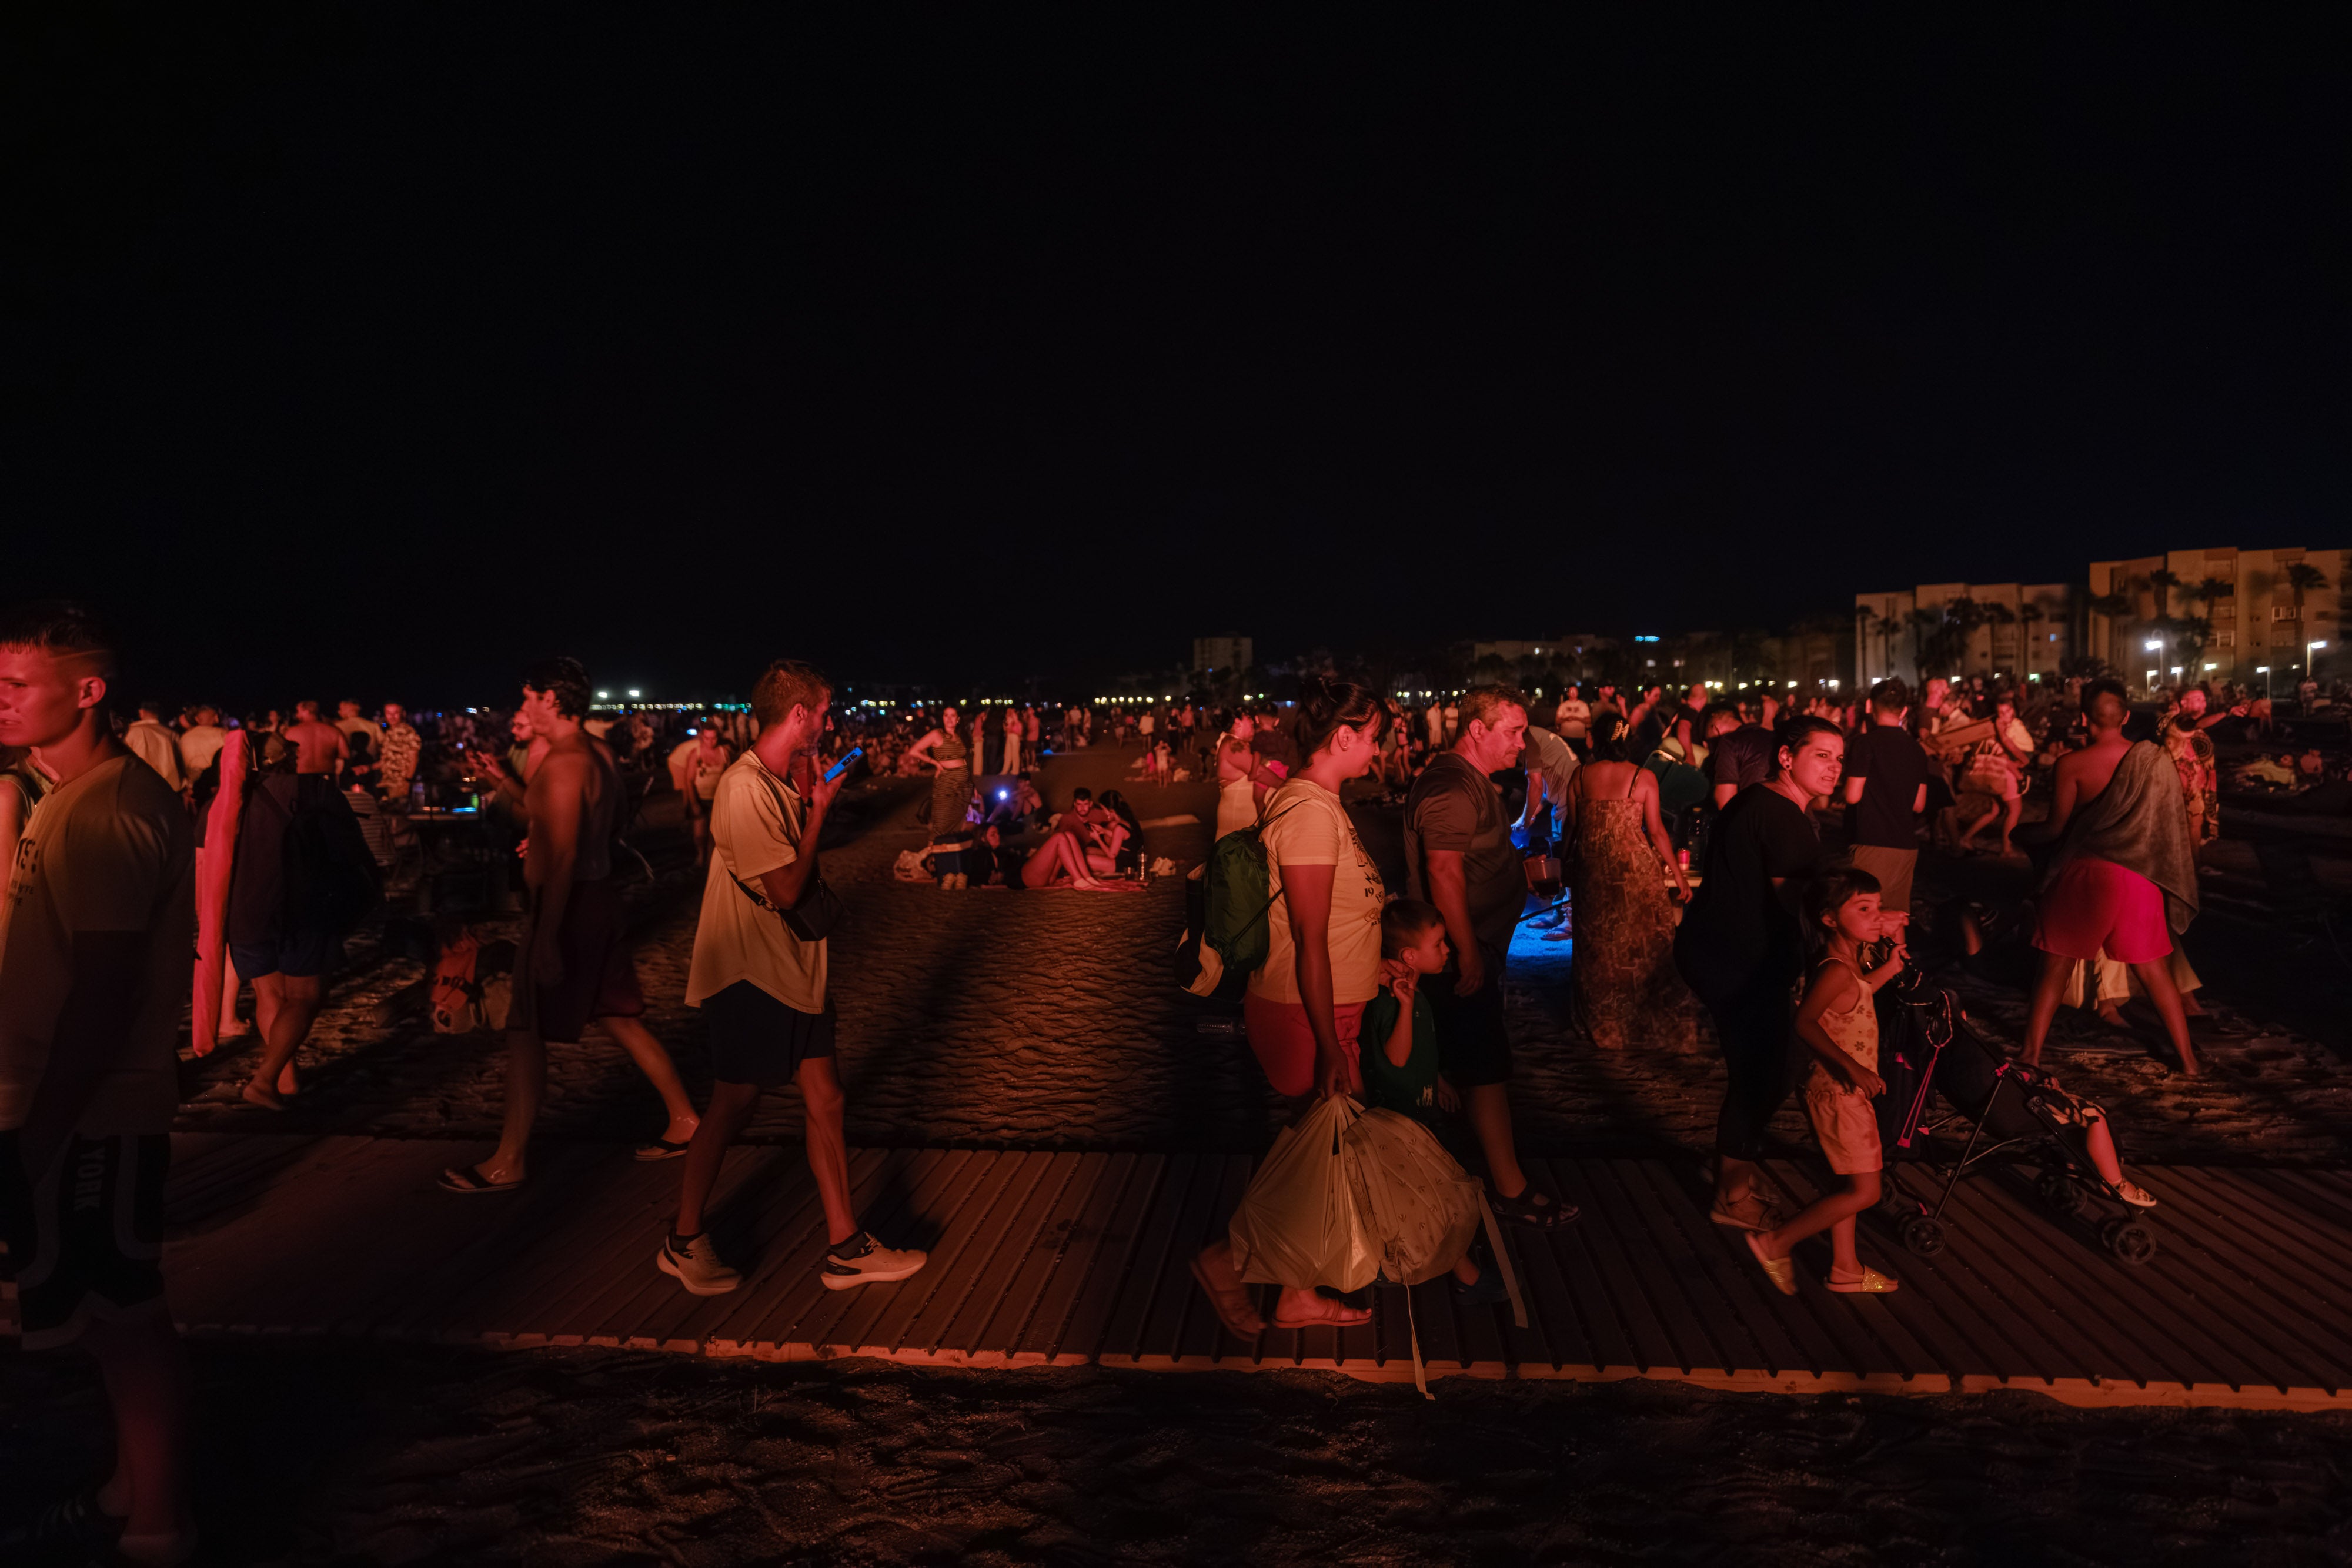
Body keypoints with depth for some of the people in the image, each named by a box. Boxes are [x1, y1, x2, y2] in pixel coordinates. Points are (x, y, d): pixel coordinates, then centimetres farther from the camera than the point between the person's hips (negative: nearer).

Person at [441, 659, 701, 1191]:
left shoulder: (564, 763, -20)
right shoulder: (597, 753, 10)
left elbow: (562, 856, -25)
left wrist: (547, 936, -26)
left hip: (569, 906, -10)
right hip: (599, 897, 10)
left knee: (525, 1031, 1)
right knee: (619, 1018, 17)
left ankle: (509, 1163, 11)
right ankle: (684, 1121, 22)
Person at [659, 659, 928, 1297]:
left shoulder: (783, 782, 9)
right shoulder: (746, 788, -21)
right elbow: (785, 890, -22)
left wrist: (811, 800, 3)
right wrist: (819, 809, -13)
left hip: (794, 968, 9)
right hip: (748, 973, -9)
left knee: (823, 1099, 9)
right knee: (735, 1104, 5)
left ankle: (846, 1248, 16)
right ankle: (684, 1242, 24)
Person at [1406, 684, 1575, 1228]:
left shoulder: (1472, 782, 14)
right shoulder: (1452, 788, -21)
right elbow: (1444, 872, -28)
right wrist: (1469, 954, -27)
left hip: (1475, 945, 10)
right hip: (1464, 952, -10)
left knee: (1476, 1060, 20)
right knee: (1487, 1064, -4)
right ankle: (1510, 1188, 3)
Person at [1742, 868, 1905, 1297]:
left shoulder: (1849, 963, 7)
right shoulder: (1836, 970, -23)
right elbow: (1805, 1022, -34)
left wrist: (1893, 963, 21)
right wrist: (1851, 1065, -40)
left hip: (1847, 1090, 10)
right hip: (1839, 1093, -10)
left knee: (1848, 1186, 19)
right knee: (1863, 1191, -4)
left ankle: (1845, 1269, 31)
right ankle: (1776, 1243, 3)